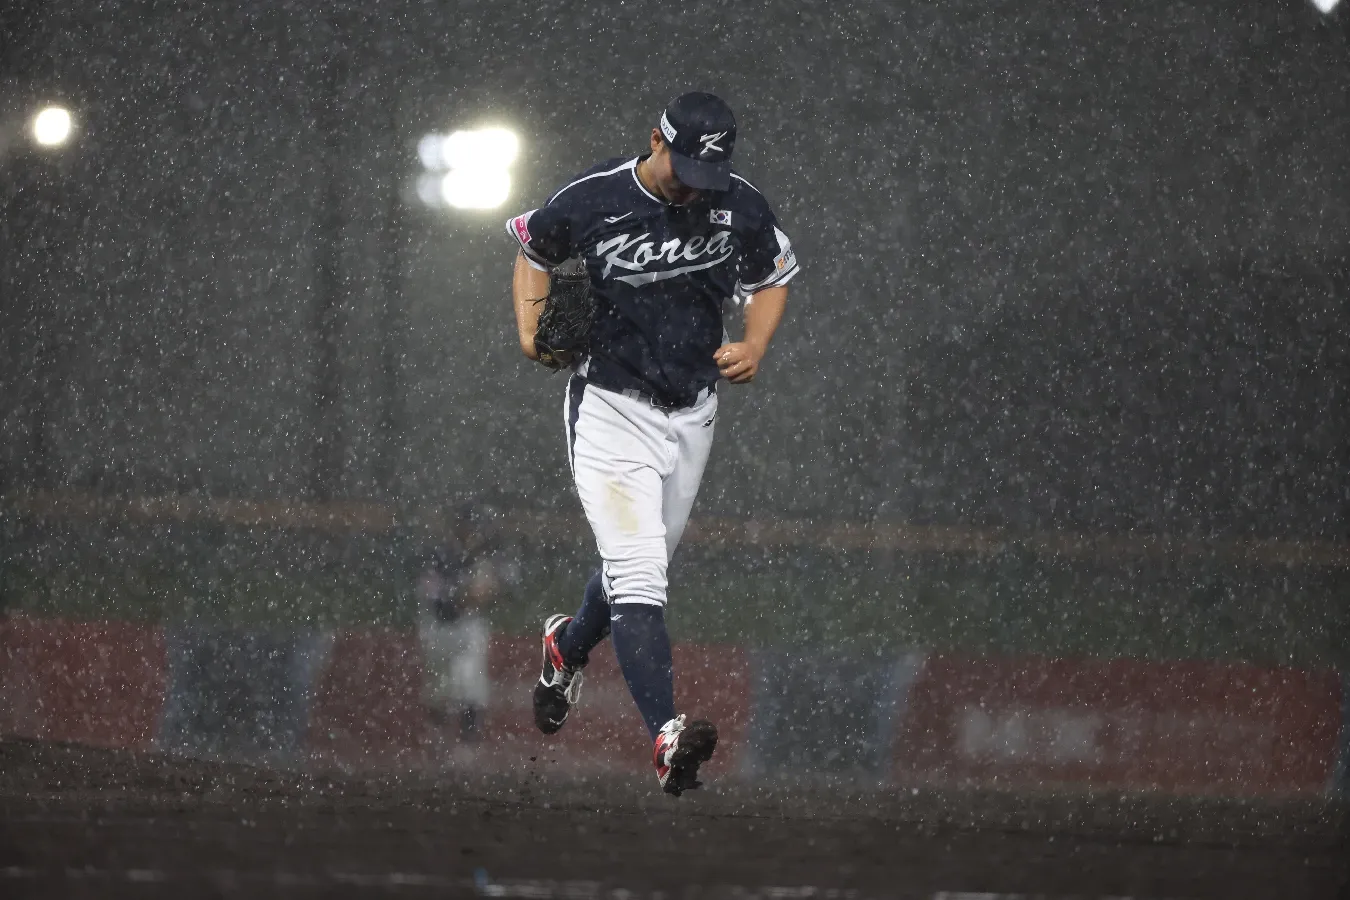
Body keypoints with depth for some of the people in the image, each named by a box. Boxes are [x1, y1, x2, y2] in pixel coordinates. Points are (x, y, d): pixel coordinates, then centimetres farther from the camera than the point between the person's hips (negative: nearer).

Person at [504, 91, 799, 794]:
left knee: (641, 564, 19)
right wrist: (530, 327, -8)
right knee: (636, 570, -19)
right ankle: (667, 735, -31)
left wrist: (753, 347, -3)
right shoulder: (591, 201, -13)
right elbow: (533, 246, 7)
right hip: (610, 408, -5)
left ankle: (569, 644, 52)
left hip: (692, 414, 5)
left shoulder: (740, 208, -4)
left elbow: (773, 277, 15)